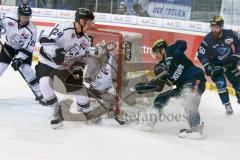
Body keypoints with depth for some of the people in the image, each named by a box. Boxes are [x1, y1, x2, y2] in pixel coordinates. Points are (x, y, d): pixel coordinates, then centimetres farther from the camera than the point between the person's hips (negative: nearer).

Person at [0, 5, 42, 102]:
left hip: (23, 49, -2)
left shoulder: (32, 30, -26)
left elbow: (28, 48, -23)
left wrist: (19, 59, -28)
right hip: (9, 47, 2)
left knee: (26, 69, -15)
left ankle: (38, 92, -3)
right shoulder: (9, 19, -23)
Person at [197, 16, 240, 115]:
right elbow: (201, 55, -18)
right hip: (216, 66, -2)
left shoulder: (230, 34, -21)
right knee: (221, 84, -14)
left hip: (230, 62, 2)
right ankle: (227, 106, -4)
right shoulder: (207, 40, -24)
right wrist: (207, 66, -27)